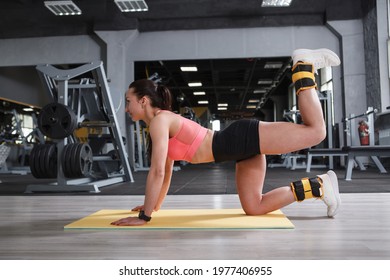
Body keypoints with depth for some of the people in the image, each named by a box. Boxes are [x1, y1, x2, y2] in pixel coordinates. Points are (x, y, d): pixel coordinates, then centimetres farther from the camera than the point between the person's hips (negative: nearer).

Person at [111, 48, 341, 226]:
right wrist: (155, 206, 30)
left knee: (316, 131, -8)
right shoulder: (163, 125, 16)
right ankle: (319, 185, 12)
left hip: (244, 137, -9)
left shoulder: (159, 120, -12)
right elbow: (167, 171, 25)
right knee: (253, 209, 6)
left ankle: (304, 66, 13)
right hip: (244, 149, 9)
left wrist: (144, 215, -13)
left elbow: (157, 171, -19)